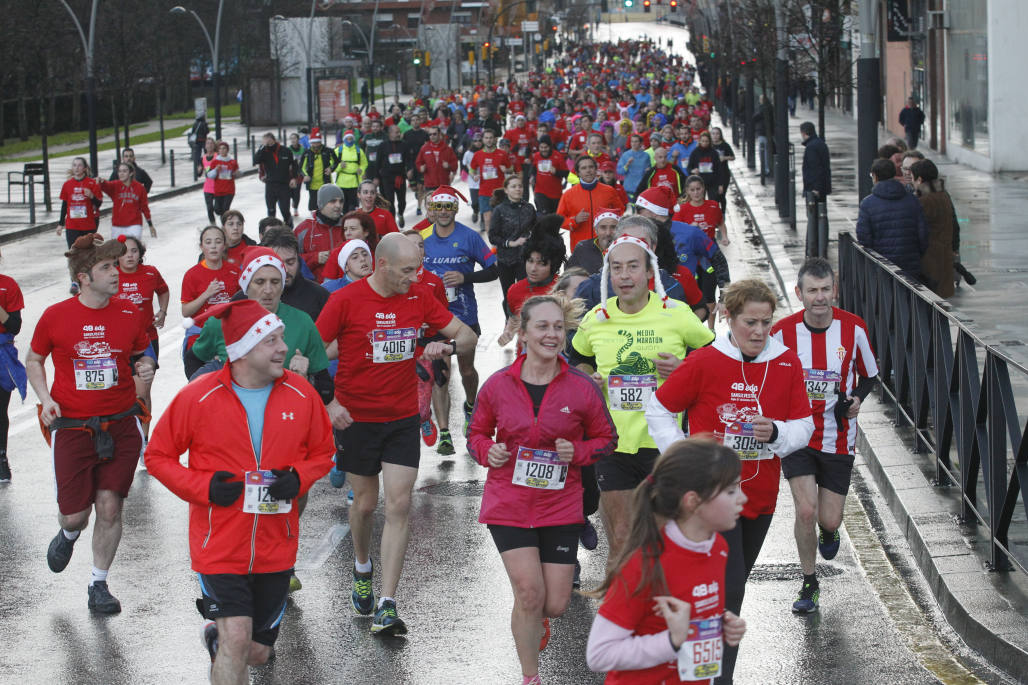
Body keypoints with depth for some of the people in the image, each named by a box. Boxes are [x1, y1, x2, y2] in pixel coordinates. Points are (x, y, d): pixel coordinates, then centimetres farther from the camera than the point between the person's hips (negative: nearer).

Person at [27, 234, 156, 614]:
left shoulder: (129, 314, 1)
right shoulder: (55, 316, -5)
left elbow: (142, 354, 18)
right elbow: (33, 360, 9)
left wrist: (147, 367, -6)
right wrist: (45, 397, -6)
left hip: (120, 425, 2)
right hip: (71, 426, -2)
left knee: (110, 508, -2)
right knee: (75, 513, -1)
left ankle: (99, 585, 15)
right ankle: (68, 535, 38)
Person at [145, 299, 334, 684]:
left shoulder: (301, 394, -3)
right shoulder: (198, 398, -11)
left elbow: (322, 452, 11)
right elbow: (158, 456, -1)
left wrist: (299, 479, -10)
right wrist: (204, 488, -16)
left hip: (275, 548, 4)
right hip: (219, 547, -3)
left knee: (257, 653, 14)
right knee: (237, 640, -19)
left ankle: (216, 638, 47)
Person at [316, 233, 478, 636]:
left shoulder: (418, 297, 0)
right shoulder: (346, 300, -10)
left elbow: (469, 337, 7)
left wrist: (447, 346, -16)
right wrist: (327, 402, -17)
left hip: (403, 418, 2)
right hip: (356, 418, -2)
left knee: (399, 506, -8)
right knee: (365, 503, 10)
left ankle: (385, 608, -9)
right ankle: (362, 570, 43)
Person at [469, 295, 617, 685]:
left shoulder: (581, 388, -7)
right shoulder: (498, 385, -5)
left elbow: (606, 438, 6)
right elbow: (477, 432, 11)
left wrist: (577, 452, -14)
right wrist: (487, 452, -11)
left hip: (560, 506, 1)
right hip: (509, 503, -1)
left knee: (556, 604, 3)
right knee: (529, 593, -9)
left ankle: (535, 621, 43)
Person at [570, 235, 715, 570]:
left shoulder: (677, 314, -6)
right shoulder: (596, 320, 4)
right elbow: (578, 360, 24)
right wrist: (588, 379, 2)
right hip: (613, 443, 2)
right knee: (619, 543, 7)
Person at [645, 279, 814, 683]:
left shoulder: (787, 365, 0)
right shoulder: (704, 362, -10)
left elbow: (803, 426, 4)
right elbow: (659, 410, 1)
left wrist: (776, 432, -18)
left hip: (761, 496, 5)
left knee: (731, 586, 17)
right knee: (728, 588, -13)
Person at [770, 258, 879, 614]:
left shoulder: (853, 328, -7)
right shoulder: (783, 331, -10)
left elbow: (869, 374, 8)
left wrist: (857, 397, -11)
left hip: (838, 438, 1)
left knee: (829, 520, 3)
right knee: (805, 510, -13)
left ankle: (829, 532, 43)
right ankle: (809, 583, 9)